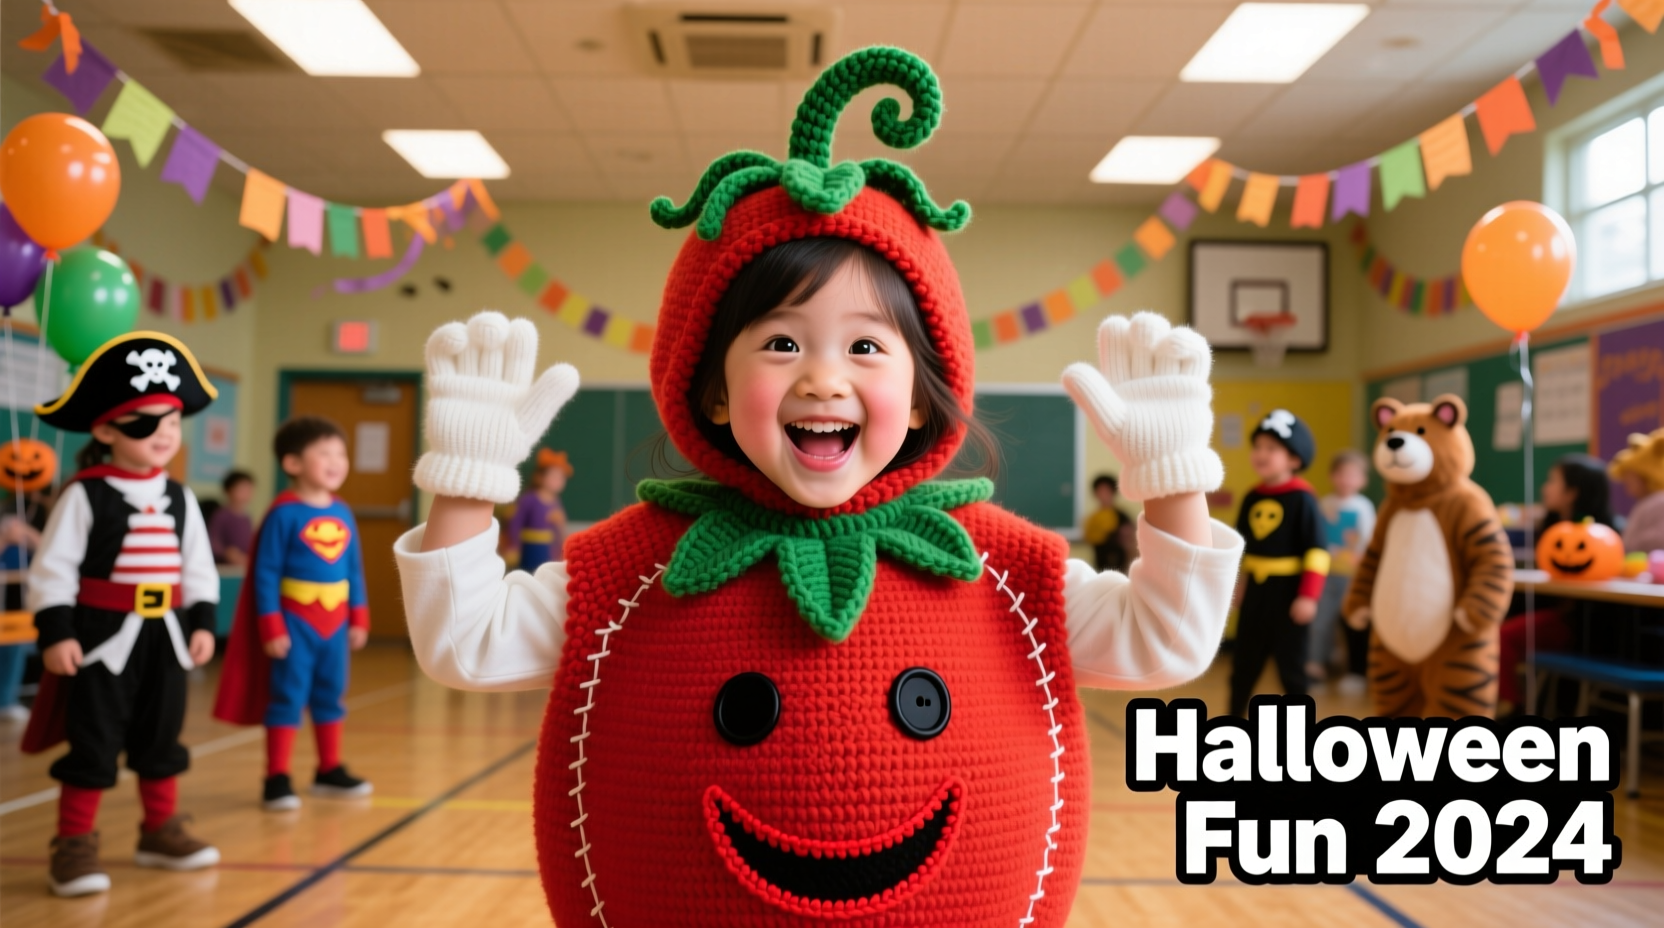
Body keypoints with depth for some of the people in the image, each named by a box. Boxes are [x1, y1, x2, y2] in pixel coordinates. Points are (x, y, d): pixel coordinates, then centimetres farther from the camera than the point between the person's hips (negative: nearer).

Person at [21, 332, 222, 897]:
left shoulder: (180, 499, 7)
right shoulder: (85, 495, -10)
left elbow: (198, 568, 11)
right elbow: (53, 569, -11)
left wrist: (203, 622, 4)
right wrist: (55, 633, -15)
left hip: (164, 637, 5)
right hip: (103, 637, -5)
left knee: (161, 738, 14)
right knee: (93, 742, 1)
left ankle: (161, 831, 27)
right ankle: (74, 844, 12)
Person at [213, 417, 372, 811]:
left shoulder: (343, 513, 5)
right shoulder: (283, 513, -13)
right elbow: (266, 573, -13)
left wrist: (359, 618, 9)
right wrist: (271, 627, -15)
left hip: (335, 623, 6)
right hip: (295, 623, -6)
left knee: (331, 696, 15)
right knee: (287, 697, 0)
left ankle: (330, 771, 27)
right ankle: (277, 779, 7)